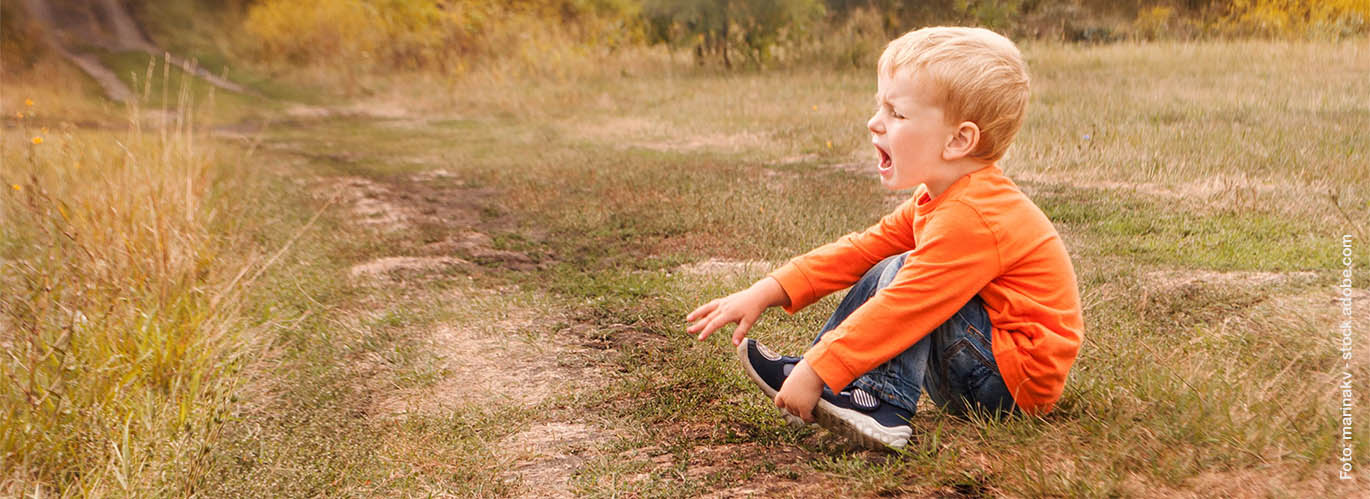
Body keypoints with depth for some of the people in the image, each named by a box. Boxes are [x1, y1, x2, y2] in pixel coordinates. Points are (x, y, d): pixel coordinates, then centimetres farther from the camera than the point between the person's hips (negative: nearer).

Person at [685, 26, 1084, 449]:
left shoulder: (970, 217, -25)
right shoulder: (940, 200, 8)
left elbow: (905, 309, -30)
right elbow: (860, 251, 6)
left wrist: (816, 371, -27)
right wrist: (765, 293, -1)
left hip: (1020, 379, -10)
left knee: (900, 274, -19)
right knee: (884, 275, 8)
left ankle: (883, 407, -18)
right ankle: (805, 376, 6)